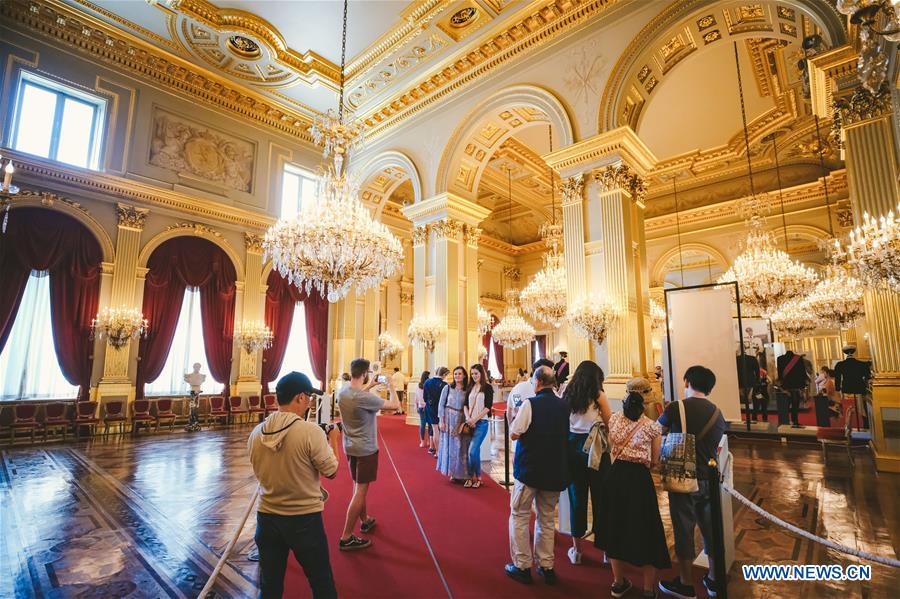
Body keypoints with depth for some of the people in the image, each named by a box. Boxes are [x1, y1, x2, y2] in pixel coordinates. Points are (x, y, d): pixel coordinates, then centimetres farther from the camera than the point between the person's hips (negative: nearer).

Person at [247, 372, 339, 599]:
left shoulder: (256, 433, -5)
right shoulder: (311, 432, -23)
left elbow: (263, 473, 9)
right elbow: (331, 471, -12)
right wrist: (327, 444, 4)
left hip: (267, 518, 5)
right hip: (305, 519, -4)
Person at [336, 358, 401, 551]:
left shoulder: (342, 392, -7)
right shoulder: (365, 398, -30)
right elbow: (395, 405, -20)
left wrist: (370, 385, 18)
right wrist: (391, 386, -5)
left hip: (350, 447, 8)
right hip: (365, 449, -8)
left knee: (359, 486, 22)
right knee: (360, 491, 2)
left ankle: (365, 520, 40)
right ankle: (346, 538, 9)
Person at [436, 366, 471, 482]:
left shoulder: (467, 390, 2)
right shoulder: (447, 388, -1)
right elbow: (441, 405, -1)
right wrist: (442, 421, -7)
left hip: (461, 420, 1)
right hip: (449, 419, -1)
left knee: (461, 447, 4)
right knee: (450, 446, 4)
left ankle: (460, 473, 17)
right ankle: (452, 473, 16)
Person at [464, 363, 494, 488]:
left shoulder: (488, 387, -3)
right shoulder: (470, 387, 13)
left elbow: (488, 406, -8)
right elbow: (465, 405, 10)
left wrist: (475, 419, -13)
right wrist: (468, 418, -6)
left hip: (482, 422, -4)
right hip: (470, 423, 5)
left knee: (473, 451, -11)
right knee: (474, 451, 6)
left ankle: (477, 477, 6)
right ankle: (471, 477, 18)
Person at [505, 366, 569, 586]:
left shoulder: (530, 404, -16)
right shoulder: (564, 406, 0)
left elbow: (513, 434, -14)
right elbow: (565, 436, 11)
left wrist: (516, 417, 2)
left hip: (529, 468, -5)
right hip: (555, 470, 5)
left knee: (519, 515, 10)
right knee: (546, 518, 18)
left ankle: (522, 566, 14)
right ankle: (546, 567, 25)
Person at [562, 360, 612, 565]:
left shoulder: (567, 395, 6)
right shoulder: (598, 395, -4)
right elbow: (609, 422, 0)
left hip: (572, 447, 3)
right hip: (594, 448, -3)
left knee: (576, 497, 10)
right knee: (600, 497, 7)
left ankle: (576, 549, 20)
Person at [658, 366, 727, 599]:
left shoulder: (676, 408, -15)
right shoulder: (718, 414, 1)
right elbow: (715, 446, 11)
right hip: (709, 479, 5)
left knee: (683, 530, 8)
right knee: (710, 528, 18)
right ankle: (714, 580, 33)